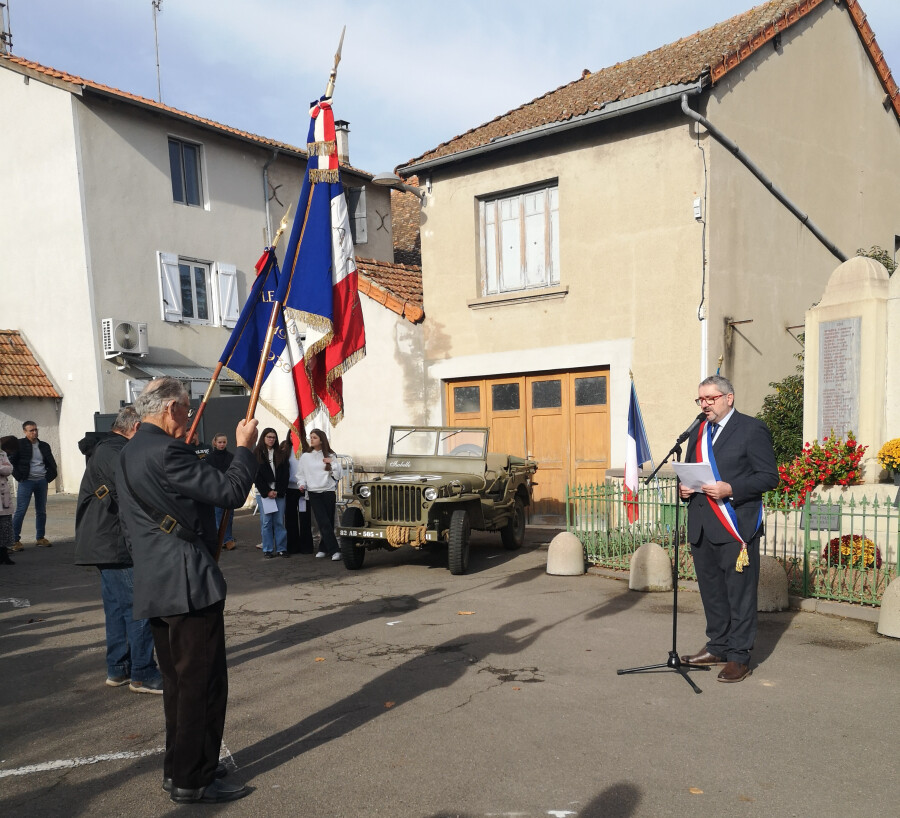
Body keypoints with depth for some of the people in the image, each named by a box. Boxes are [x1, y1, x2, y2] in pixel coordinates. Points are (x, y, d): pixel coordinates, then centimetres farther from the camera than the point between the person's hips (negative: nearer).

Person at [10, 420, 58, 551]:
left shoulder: (44, 446, 11)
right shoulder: (19, 444, -4)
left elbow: (51, 463, 18)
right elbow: (11, 461, -7)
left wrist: (49, 476, 7)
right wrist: (18, 476, -10)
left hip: (42, 481, 5)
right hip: (26, 481, -5)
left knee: (41, 511, 10)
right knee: (20, 511, -6)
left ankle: (40, 538, 19)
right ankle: (16, 540, 1)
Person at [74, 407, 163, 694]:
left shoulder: (104, 450, 17)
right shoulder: (117, 454, -17)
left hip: (105, 544, 11)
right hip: (118, 546, -11)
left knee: (118, 606, 16)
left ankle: (118, 669, 25)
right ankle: (142, 675, 2)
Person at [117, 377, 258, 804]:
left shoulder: (130, 452, 13)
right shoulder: (166, 451, -19)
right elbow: (229, 491, -21)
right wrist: (245, 447, -7)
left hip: (154, 584, 10)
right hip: (188, 582, -10)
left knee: (178, 681, 19)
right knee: (203, 682, 0)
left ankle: (179, 768, 30)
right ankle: (191, 781, 10)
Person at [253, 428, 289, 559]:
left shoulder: (281, 454, 10)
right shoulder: (257, 454, 4)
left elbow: (286, 474, 5)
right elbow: (256, 475, -2)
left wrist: (278, 491, -5)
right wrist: (267, 492, -9)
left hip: (279, 493, 2)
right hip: (263, 493, -2)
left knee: (279, 521, 1)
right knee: (266, 522, 0)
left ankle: (281, 548, 8)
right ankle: (267, 550, 7)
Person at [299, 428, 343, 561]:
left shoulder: (330, 456, 6)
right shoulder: (305, 457, 8)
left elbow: (338, 475, 4)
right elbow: (302, 474, 15)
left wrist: (332, 463, -8)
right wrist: (303, 484, -2)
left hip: (328, 492, 0)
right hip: (314, 493, 0)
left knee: (329, 522, 1)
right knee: (324, 523, -9)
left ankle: (323, 549, 13)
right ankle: (334, 550, -9)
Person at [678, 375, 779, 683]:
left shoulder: (752, 429, -4)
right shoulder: (698, 432, 16)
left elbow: (769, 476, -9)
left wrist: (730, 489, -20)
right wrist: (684, 488, 3)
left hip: (736, 526, -7)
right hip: (702, 526, 7)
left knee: (739, 593, 0)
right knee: (711, 590, 15)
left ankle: (739, 657, 10)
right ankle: (717, 647, 28)